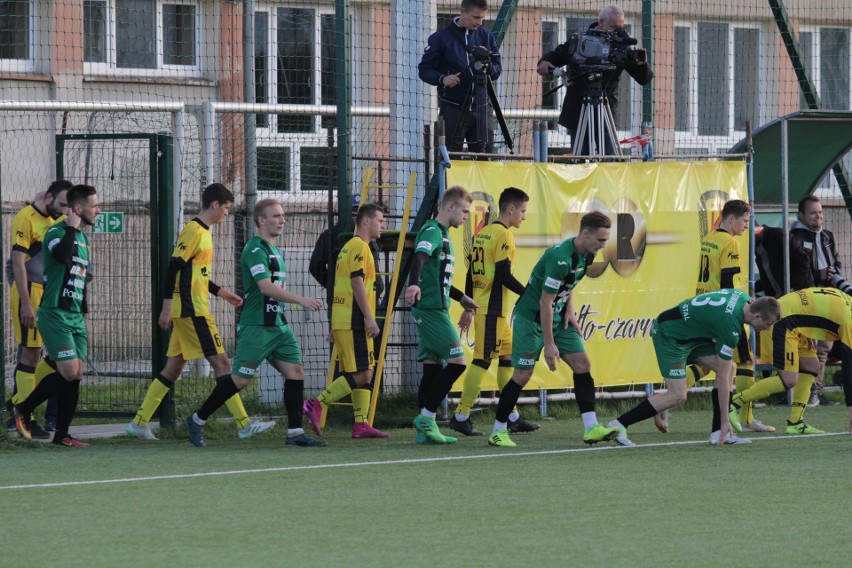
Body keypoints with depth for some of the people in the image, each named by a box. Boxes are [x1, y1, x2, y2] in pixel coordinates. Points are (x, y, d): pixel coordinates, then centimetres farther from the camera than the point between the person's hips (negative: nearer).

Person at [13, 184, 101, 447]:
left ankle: (62, 434, 5)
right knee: (69, 372, -15)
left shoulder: (84, 238, 16)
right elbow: (62, 255, -34)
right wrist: (71, 228, -22)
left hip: (75, 318, 8)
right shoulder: (56, 232, -10)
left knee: (76, 375, 1)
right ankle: (24, 409, 2)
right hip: (55, 315, -8)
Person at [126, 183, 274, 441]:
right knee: (221, 362, -8)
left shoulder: (202, 232, 17)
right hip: (192, 311, -10)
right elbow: (173, 268, -18)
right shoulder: (194, 231, -13)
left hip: (189, 312, 10)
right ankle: (244, 425, -8)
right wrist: (167, 306, -22)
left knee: (174, 367, 10)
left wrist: (221, 293, 25)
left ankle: (140, 423, 12)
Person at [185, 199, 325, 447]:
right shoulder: (256, 249, -14)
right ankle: (197, 420, 9)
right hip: (256, 327, -9)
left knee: (295, 372, -2)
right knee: (240, 379, -5)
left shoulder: (274, 250, 17)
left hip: (278, 325, 9)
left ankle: (295, 433, -2)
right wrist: (301, 300, -32)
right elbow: (266, 287, -26)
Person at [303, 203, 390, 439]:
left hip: (343, 321, 10)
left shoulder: (348, 247, 21)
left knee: (364, 374, 8)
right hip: (354, 322, -10)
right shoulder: (359, 247, -9)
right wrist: (368, 317, -20)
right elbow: (357, 281, -18)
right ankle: (316, 405, -13)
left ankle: (361, 424, 4)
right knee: (361, 374, -11)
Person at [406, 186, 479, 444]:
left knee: (433, 367, 8)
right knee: (457, 362, -12)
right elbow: (419, 259, -32)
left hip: (433, 309, 10)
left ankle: (424, 429, 8)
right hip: (431, 309, -10)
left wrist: (461, 297, 42)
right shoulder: (432, 232, -11)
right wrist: (414, 284, -50)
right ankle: (426, 418, -9)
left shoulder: (441, 233, 20)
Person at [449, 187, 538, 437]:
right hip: (493, 309, -9)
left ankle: (513, 418, 15)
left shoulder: (482, 234, 14)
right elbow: (503, 275, -19)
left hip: (480, 305, 9)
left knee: (508, 357, 12)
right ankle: (461, 416, -7)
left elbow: (471, 273, 17)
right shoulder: (503, 235, -12)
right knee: (483, 360, -7)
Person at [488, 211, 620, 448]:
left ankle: (591, 428, -6)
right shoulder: (561, 258, -29)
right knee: (523, 374, -7)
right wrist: (549, 344, -24)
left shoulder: (586, 254, -2)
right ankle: (498, 431, 6)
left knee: (582, 364, -3)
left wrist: (569, 309, 4)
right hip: (531, 317, -8)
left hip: (557, 317, 8)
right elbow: (545, 301, -27)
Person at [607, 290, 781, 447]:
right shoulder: (730, 327, -28)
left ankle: (718, 433, 3)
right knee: (678, 396, -15)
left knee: (729, 368, 2)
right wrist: (725, 420, -17)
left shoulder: (743, 298, -4)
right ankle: (619, 425, -7)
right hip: (669, 335, -10)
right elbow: (722, 379, -23)